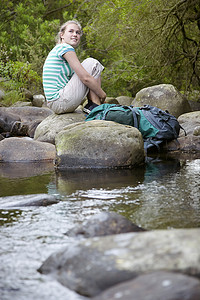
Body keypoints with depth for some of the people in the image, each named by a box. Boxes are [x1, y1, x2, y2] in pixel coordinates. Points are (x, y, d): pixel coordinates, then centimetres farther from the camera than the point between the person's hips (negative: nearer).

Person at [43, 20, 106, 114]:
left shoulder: (56, 50, 21)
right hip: (60, 103, -10)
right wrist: (102, 95, -3)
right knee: (92, 63, -5)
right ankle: (95, 106, -8)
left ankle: (91, 105, 7)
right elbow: (85, 78, -15)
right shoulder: (65, 48, -9)